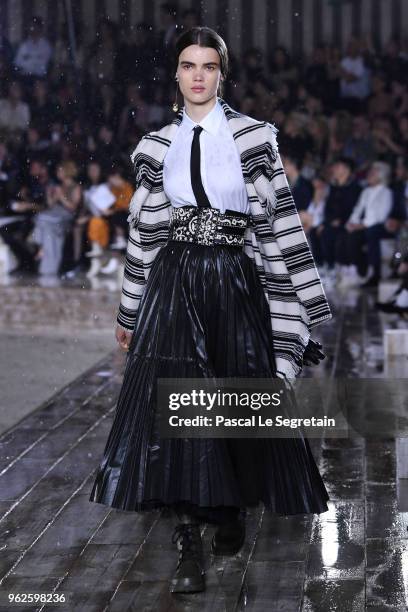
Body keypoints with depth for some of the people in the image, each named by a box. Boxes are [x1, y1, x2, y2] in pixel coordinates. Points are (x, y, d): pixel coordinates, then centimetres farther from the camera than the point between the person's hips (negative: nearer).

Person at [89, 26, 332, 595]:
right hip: (174, 284, 1)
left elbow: (278, 219, -1)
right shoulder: (156, 147, 7)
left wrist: (302, 301, -3)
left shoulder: (254, 136, 0)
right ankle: (190, 547, -5)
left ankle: (233, 510, 31)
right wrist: (129, 312, 13)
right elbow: (144, 229, 11)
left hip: (236, 282, -1)